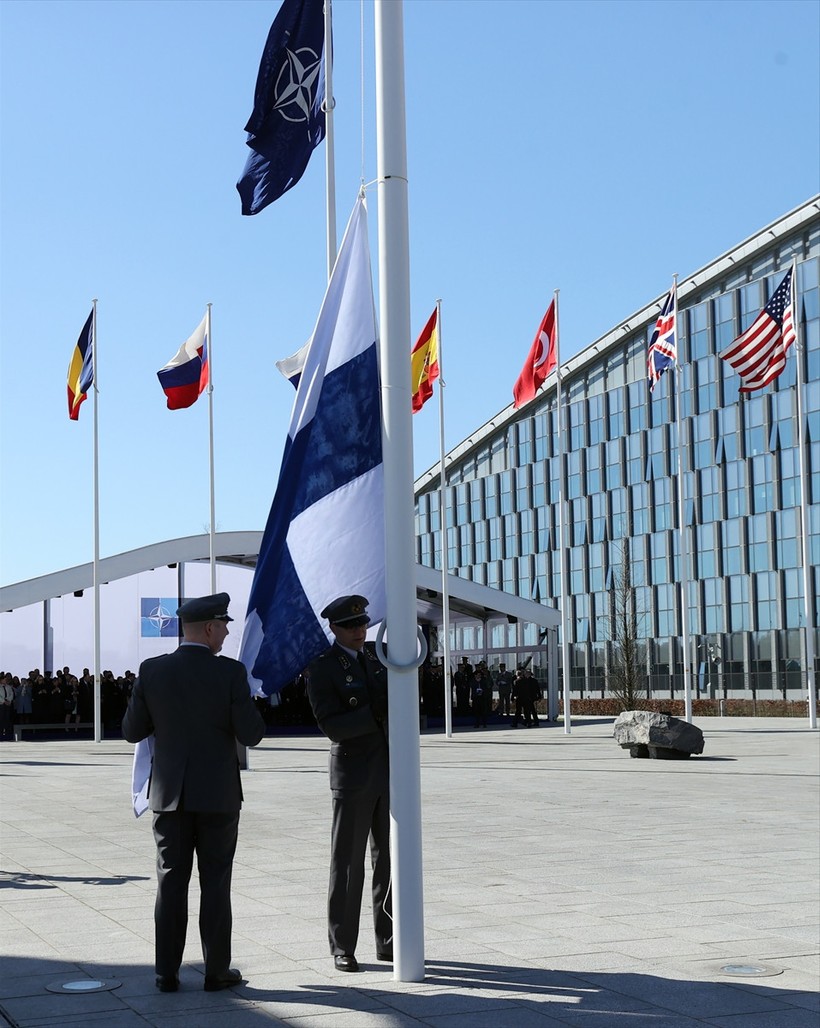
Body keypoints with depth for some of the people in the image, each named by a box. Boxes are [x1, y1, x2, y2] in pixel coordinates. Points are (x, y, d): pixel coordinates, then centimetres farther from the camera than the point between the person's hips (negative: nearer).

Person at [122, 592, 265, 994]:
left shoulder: (152, 671, -3)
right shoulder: (230, 672, -11)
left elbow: (132, 731, 3)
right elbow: (251, 734, -10)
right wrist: (245, 704, 9)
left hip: (169, 794, 2)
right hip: (218, 794, -2)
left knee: (171, 881, 9)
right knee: (215, 883, 6)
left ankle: (167, 973, 12)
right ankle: (217, 971, 12)